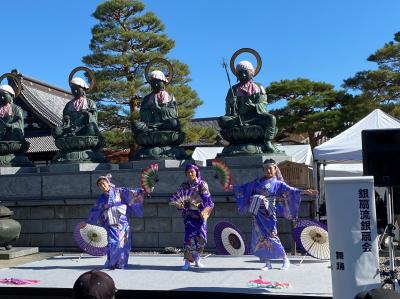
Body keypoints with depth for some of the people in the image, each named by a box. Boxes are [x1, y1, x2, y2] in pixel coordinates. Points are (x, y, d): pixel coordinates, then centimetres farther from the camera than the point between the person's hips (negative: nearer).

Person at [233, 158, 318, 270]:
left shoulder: (278, 183, 3)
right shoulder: (258, 182, 15)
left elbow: (290, 190, -9)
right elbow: (244, 187, 24)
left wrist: (305, 191, -21)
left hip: (268, 213, -4)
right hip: (258, 213, 4)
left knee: (271, 235, -10)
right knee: (259, 236, 1)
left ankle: (286, 260, 5)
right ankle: (267, 263, 10)